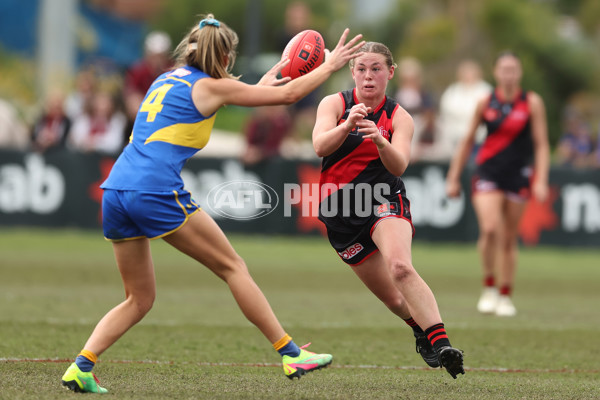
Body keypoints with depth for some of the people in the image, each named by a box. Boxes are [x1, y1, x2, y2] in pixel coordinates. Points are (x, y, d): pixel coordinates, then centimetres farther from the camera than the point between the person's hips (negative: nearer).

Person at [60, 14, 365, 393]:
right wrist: (330, 65, 20)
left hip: (116, 192, 7)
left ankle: (82, 365, -3)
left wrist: (257, 87, 50)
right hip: (156, 192, -7)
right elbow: (288, 94, 7)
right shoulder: (211, 87, 3)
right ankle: (291, 354, 5)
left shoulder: (167, 79, 23)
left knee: (140, 299, 14)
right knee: (233, 266, 4)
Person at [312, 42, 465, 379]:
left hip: (383, 201, -2)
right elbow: (320, 146, -17)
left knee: (401, 267, -32)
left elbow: (399, 165, -15)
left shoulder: (399, 118, 1)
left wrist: (380, 140, -35)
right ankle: (422, 329, 39)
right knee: (393, 298, 8)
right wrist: (347, 126, -36)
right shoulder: (335, 104, 1)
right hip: (339, 211, 2)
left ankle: (441, 344, -39)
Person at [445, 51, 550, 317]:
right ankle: (489, 287, -4)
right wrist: (454, 177, 9)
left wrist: (541, 180, -10)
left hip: (518, 176, 0)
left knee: (509, 239, 4)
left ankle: (505, 296, 17)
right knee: (490, 229, -20)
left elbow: (541, 144, 0)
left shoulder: (532, 103, -1)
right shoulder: (486, 103, 2)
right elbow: (468, 141, 10)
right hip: (487, 174, 0)